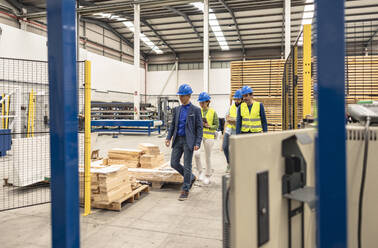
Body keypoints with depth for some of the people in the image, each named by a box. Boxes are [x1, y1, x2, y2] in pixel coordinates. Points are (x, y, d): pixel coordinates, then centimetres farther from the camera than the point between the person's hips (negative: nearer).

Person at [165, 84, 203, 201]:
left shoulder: (196, 110, -4)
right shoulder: (176, 109, 11)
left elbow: (199, 128, -6)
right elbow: (173, 125, 14)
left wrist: (197, 143, -15)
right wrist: (168, 137, 2)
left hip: (188, 141, -5)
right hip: (178, 140, 6)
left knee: (187, 166, -1)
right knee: (174, 163, 6)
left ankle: (185, 190, 13)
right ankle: (191, 177, 29)